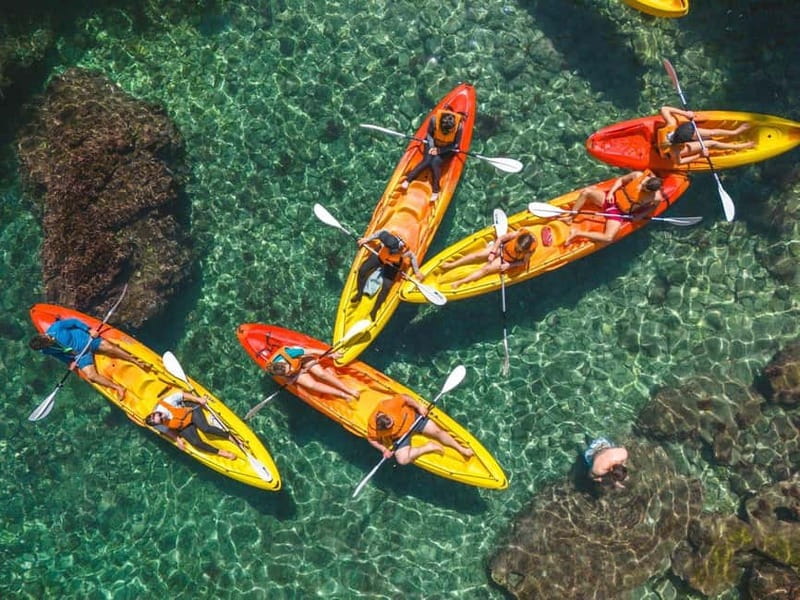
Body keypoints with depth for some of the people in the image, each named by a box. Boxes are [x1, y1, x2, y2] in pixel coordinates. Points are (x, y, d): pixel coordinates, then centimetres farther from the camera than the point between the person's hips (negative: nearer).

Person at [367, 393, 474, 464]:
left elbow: (405, 397, -16)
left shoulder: (390, 405, -33)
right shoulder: (373, 426, -29)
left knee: (437, 431, -9)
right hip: (399, 436, 0)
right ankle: (428, 447, -5)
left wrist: (419, 407, -15)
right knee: (403, 459, -22)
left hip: (410, 417, 0)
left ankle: (461, 449, 9)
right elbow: (371, 439, -9)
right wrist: (384, 450, -18)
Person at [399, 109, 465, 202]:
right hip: (433, 143, 1)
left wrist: (439, 150, -20)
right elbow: (429, 134, -6)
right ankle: (407, 180, -15)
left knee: (435, 163, -22)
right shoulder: (434, 119, -28)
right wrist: (432, 146, -18)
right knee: (427, 161, -20)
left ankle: (435, 192, -14)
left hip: (447, 148, -1)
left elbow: (455, 145, -15)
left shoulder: (458, 126, -30)